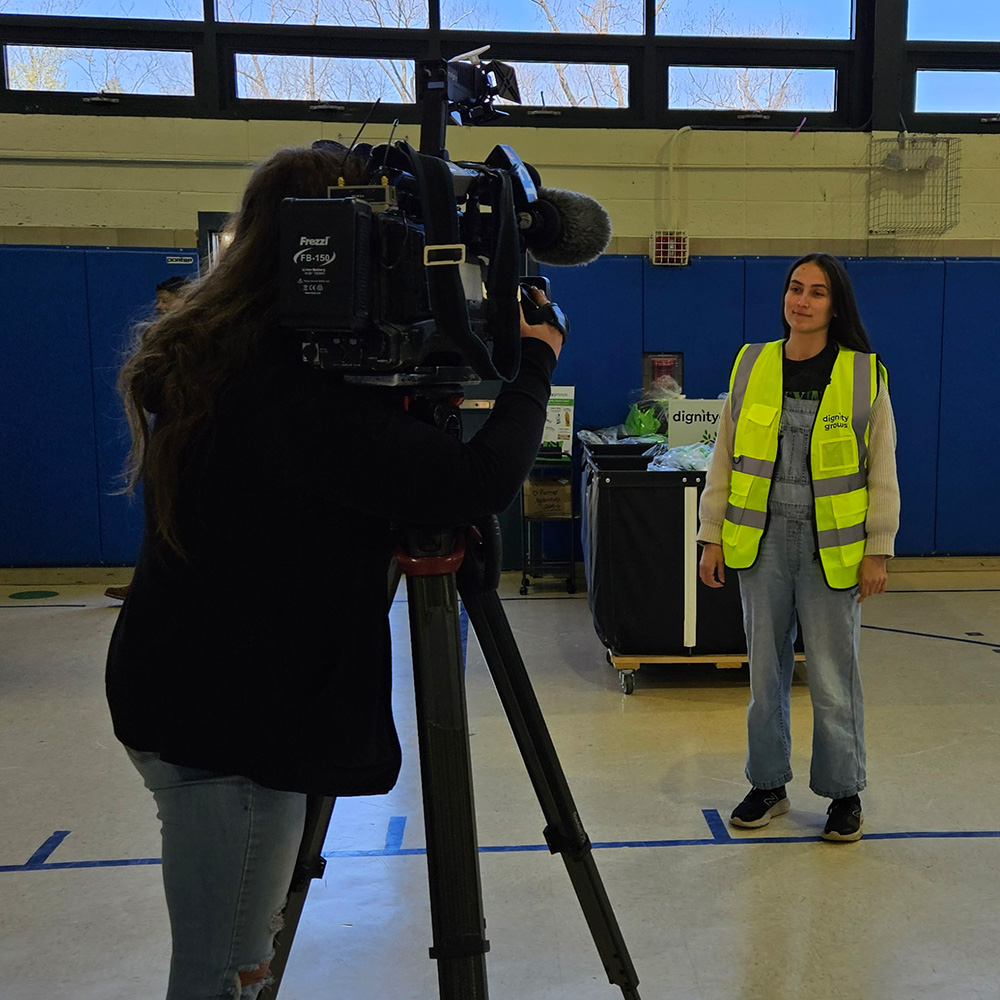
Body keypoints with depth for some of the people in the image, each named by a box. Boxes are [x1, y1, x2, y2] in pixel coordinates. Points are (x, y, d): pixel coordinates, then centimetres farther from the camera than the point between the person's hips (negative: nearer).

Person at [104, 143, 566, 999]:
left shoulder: (213, 364, 5)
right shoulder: (296, 394, -25)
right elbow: (480, 481, -26)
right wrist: (535, 359, -10)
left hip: (188, 698, 9)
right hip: (233, 721, -9)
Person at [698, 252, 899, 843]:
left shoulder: (865, 374, -2)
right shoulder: (751, 366, 4)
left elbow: (882, 470, 1)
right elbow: (725, 458, 7)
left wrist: (878, 551, -3)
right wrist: (713, 538, 4)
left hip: (832, 545, -2)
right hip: (761, 539, 2)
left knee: (834, 674, 4)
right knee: (766, 669, 11)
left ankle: (845, 792, 24)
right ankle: (768, 784, 27)